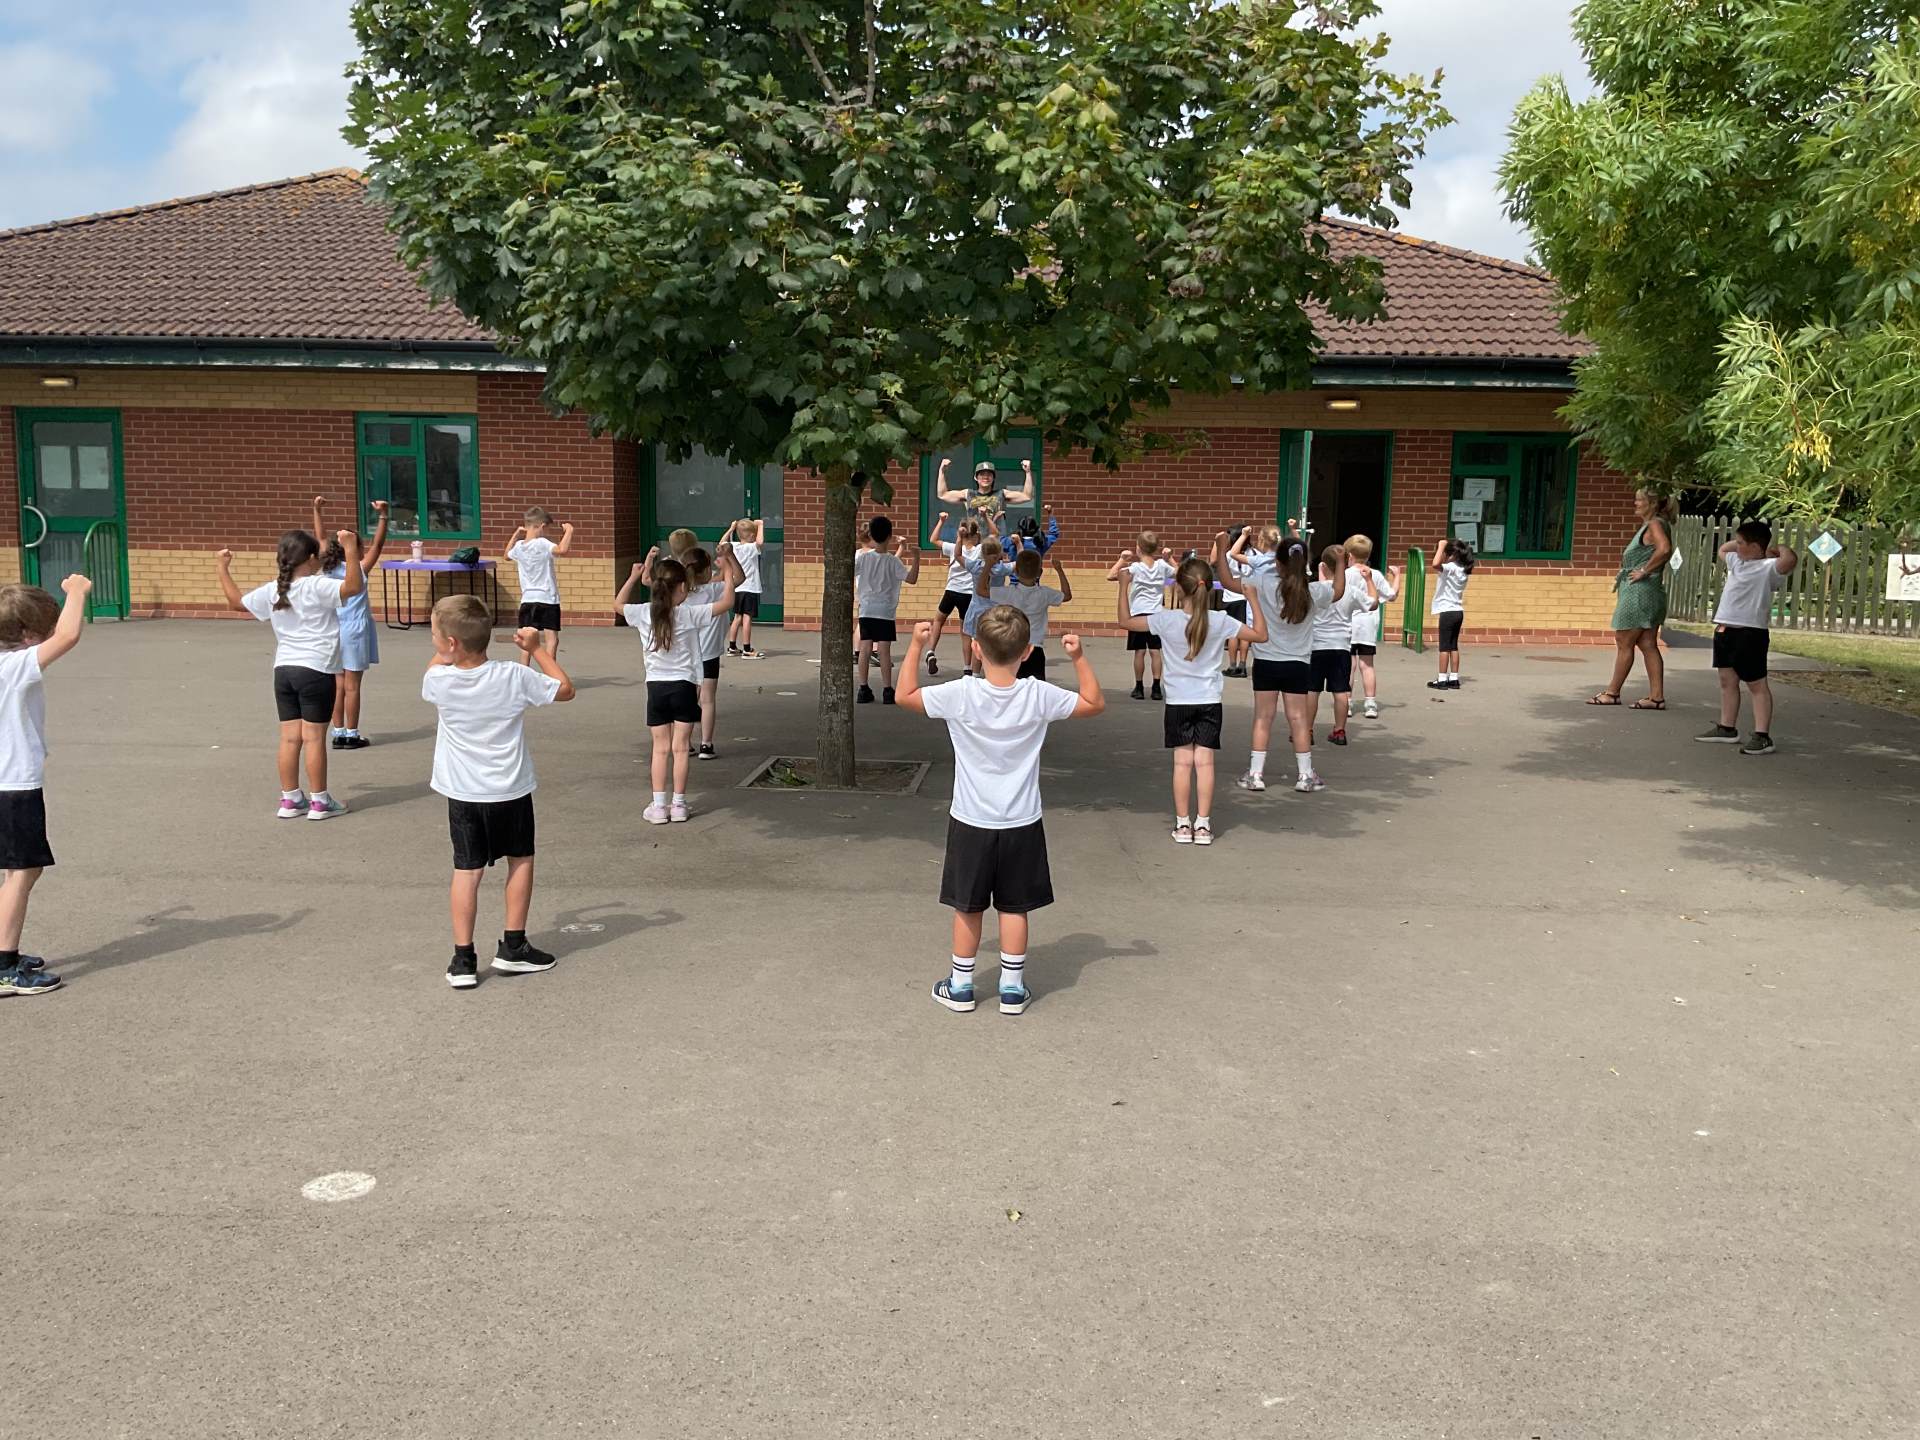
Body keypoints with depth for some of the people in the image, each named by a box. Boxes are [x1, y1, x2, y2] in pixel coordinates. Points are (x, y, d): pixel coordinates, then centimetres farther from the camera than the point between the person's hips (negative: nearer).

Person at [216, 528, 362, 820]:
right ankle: (319, 802, 4)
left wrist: (223, 568, 32)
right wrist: (350, 549, -26)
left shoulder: (271, 592, 7)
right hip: (317, 671, -6)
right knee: (314, 738, -2)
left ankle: (290, 799, 16)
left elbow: (235, 600, 21)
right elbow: (354, 586, -27)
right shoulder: (318, 587, -12)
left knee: (290, 737, 10)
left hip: (283, 670, 6)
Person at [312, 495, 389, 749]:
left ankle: (338, 733, 14)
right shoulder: (358, 571, -13)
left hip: (334, 632, 6)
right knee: (352, 686, -1)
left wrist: (317, 510, 9)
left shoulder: (328, 569, 0)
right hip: (355, 632, -6)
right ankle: (352, 735, 4)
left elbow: (321, 538, 7)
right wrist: (382, 516, -21)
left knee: (338, 685, 11)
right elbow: (378, 544, -17)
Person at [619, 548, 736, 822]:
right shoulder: (689, 613, -10)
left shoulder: (644, 614, -3)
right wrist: (728, 572, 5)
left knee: (661, 748, 7)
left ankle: (658, 806, 6)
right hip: (684, 686, -2)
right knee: (680, 747, 5)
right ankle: (679, 804, 9)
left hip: (656, 686, 2)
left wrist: (633, 577, 22)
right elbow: (727, 602, -7)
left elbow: (618, 605, 17)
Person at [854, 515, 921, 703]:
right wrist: (916, 558, -7)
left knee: (865, 648, 4)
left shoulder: (862, 557, -1)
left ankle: (864, 689, 4)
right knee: (884, 650, -2)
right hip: (886, 611, -3)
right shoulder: (892, 561, -8)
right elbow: (911, 579, -13)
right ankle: (887, 690, -1)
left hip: (866, 610, 3)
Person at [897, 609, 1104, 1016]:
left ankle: (960, 986, 22)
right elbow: (1095, 703, 2)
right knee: (1014, 907, 12)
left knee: (968, 907, 11)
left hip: (971, 823, -1)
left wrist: (916, 647, 3)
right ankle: (1012, 988, 19)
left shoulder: (960, 696, -16)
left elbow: (905, 696, -2)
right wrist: (1079, 657, 4)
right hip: (1021, 825, 1)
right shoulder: (1039, 696, -12)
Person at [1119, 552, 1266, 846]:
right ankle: (1203, 824, 4)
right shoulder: (1221, 621, -8)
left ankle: (1182, 824, 7)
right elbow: (1261, 634, 1)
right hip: (1209, 701, 1)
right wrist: (1253, 600, 8)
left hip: (1178, 701, -1)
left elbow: (1126, 621, -1)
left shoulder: (1167, 620, -12)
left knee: (1183, 761, 4)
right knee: (1204, 761, 2)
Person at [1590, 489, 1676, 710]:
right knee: (1648, 645, 7)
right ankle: (1657, 696, 6)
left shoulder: (1655, 524, -12)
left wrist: (1643, 571, -21)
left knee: (1624, 642, -2)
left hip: (1639, 592, -10)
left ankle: (1612, 692, 5)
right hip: (1649, 593, 10)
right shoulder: (1650, 525, 18)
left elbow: (1664, 549, -30)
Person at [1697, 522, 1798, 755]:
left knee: (1757, 684, -5)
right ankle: (1727, 729, 28)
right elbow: (1722, 550, 35)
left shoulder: (1767, 568, -13)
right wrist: (1741, 541, 18)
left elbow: (1790, 560, -33)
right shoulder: (1736, 561, 14)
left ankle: (1762, 737, -5)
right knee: (1727, 681, 17)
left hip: (1750, 633, -9)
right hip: (1725, 630, 9)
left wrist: (1779, 548, -13)